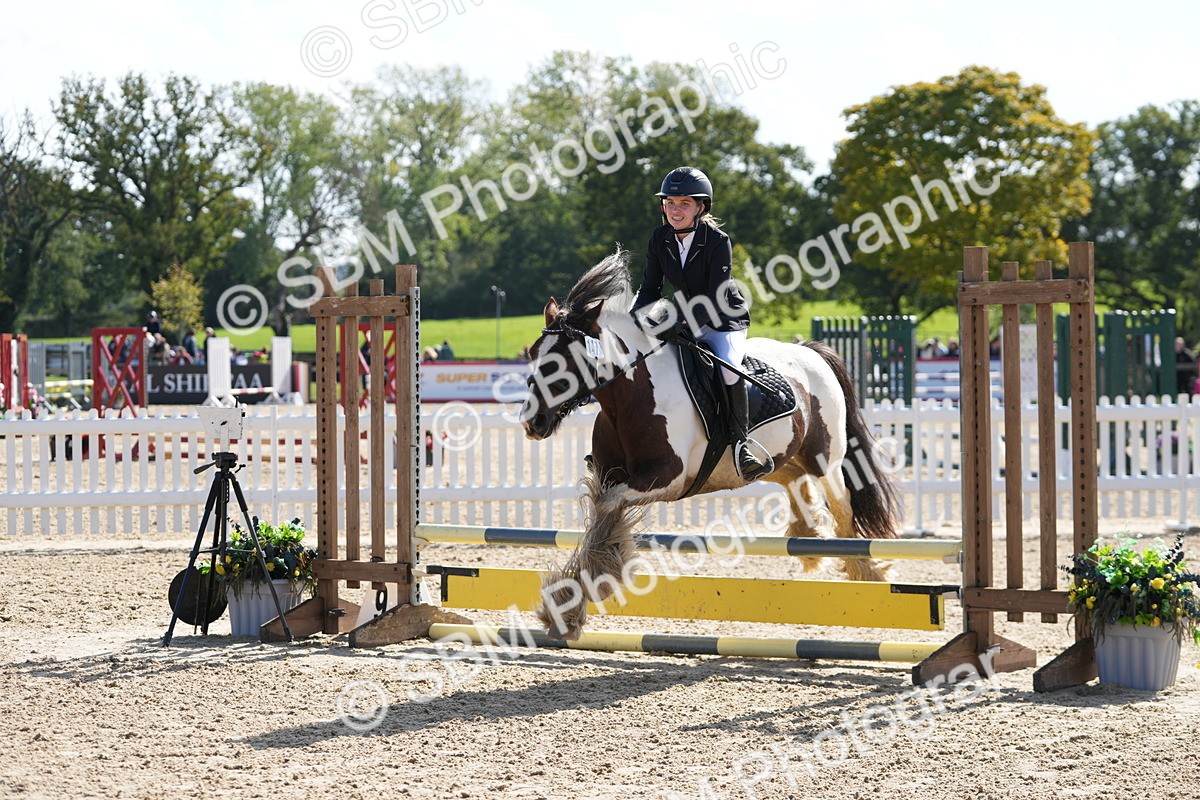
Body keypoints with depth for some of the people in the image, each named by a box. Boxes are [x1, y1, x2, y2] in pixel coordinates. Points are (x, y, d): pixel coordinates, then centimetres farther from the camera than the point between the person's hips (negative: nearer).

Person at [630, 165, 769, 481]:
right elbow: (650, 289, -2)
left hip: (725, 321, -6)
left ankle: (741, 440, -21)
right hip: (687, 321, 6)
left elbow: (716, 299, -25)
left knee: (729, 367, -32)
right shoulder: (660, 240, -5)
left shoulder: (718, 241, -21)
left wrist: (682, 325, -39)